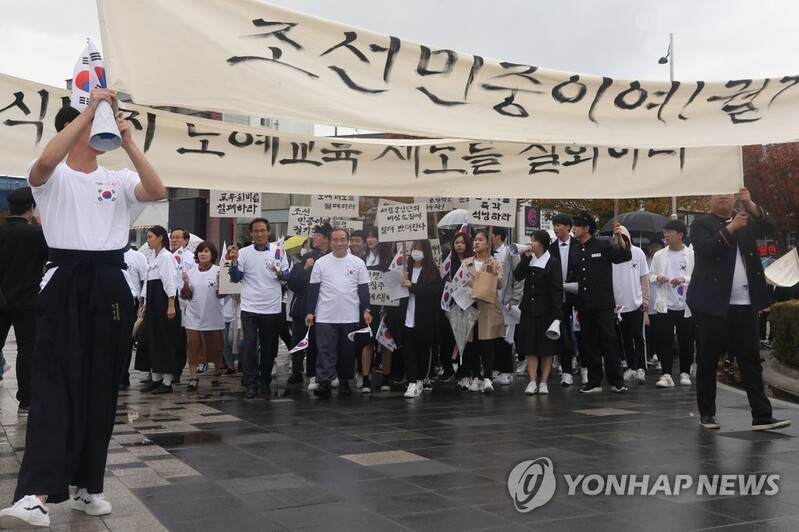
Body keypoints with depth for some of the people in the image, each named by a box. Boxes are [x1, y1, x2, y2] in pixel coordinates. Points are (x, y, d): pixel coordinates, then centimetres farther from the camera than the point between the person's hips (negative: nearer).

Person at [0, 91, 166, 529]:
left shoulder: (117, 179, 13)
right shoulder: (52, 176, 3)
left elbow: (158, 192, -5)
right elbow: (45, 161, -23)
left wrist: (127, 142, -11)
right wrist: (89, 109, -21)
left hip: (109, 284, 4)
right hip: (66, 282, -4)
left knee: (101, 388, 7)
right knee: (53, 383, -13)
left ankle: (86, 485, 19)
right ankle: (35, 495, -19)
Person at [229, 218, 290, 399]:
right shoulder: (243, 253, 1)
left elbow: (287, 276, 6)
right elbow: (235, 279, 0)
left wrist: (280, 273, -15)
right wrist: (234, 261, -14)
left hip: (272, 308, 1)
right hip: (250, 308, -1)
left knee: (269, 347, 9)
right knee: (250, 346, -4)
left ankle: (265, 382, 22)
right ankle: (250, 384, 1)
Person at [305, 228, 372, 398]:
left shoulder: (358, 263, 4)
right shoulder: (321, 263, 2)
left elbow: (363, 289, 5)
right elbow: (313, 289, 3)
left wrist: (366, 310, -2)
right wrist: (310, 312, -1)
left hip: (350, 317, 1)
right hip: (325, 317, -1)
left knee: (347, 351, 9)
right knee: (325, 351, -4)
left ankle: (344, 381, 21)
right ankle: (324, 383, -4)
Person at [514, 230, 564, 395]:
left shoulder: (552, 263, -6)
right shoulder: (529, 260, 10)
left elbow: (557, 290, -9)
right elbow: (517, 276, -3)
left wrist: (557, 315, -14)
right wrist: (526, 257, -8)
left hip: (545, 310, -4)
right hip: (529, 309, 5)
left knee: (546, 347, 3)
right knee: (530, 347, 2)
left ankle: (543, 382, 7)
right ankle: (532, 381, 3)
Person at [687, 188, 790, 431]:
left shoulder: (747, 220, 13)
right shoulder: (701, 225, 1)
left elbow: (770, 226, -5)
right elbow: (707, 249, -17)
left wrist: (751, 205, -20)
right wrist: (730, 228, -27)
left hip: (745, 304, 3)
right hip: (713, 304, -3)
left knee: (751, 359, 2)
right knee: (708, 360, 4)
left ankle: (762, 415, 2)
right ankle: (706, 413, 15)